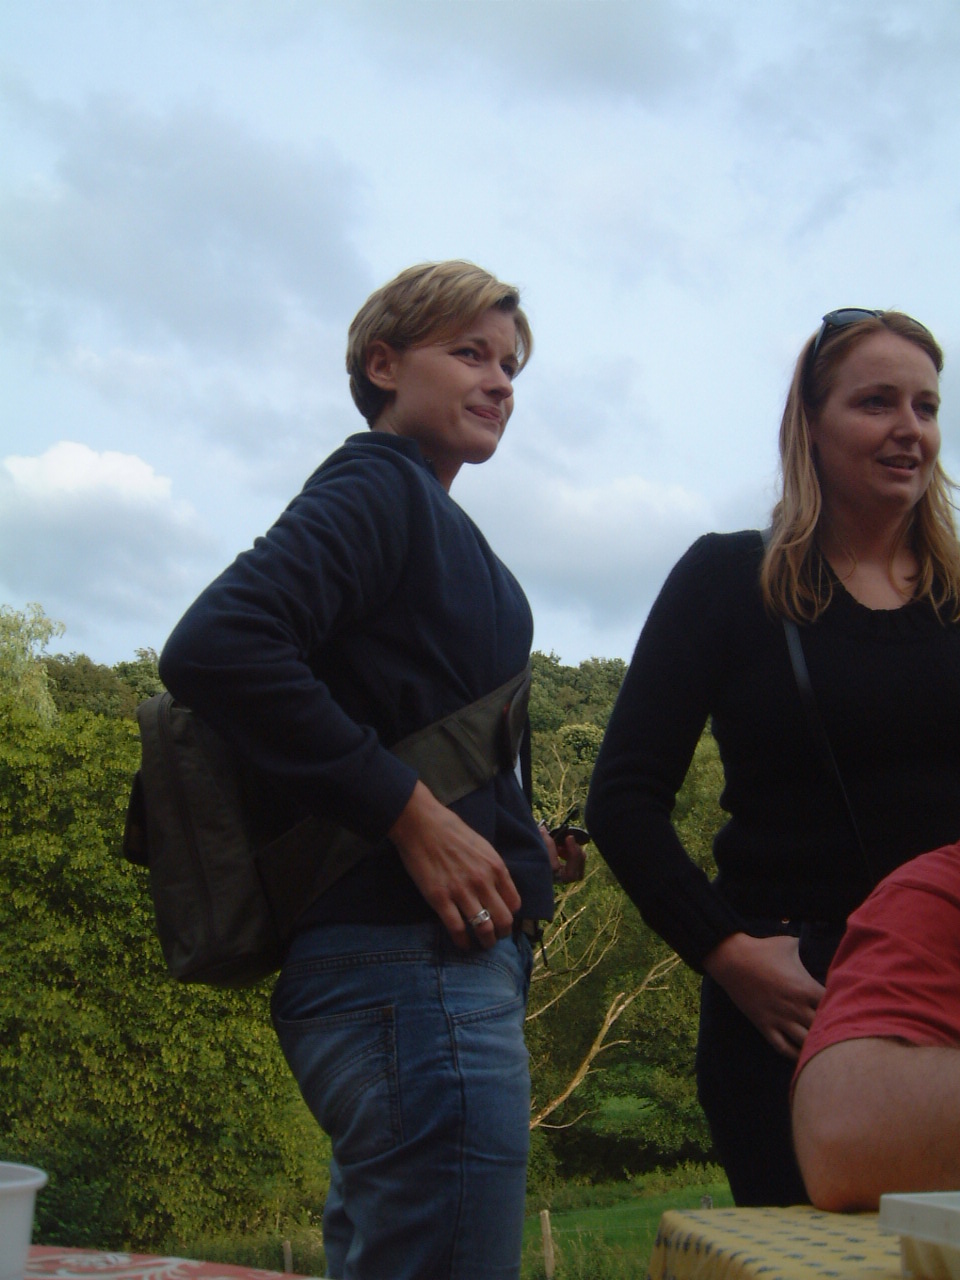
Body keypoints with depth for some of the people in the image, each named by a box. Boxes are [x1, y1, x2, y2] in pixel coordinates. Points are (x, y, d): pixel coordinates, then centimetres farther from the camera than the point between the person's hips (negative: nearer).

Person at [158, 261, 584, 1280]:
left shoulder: (418, 508, 21)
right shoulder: (377, 486, -7)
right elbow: (215, 647, -23)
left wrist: (516, 839, 10)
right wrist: (414, 814, -21)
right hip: (414, 965, -10)